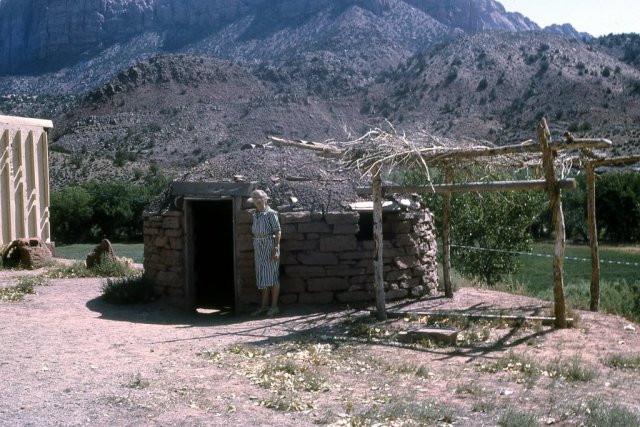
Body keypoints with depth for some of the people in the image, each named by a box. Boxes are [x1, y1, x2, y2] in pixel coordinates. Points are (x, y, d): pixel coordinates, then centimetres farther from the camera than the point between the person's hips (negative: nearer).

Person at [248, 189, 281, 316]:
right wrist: (255, 251, 14)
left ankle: (274, 306, 0)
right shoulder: (256, 215, 14)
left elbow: (278, 232, -11)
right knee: (263, 277, 9)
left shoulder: (271, 213, -8)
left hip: (270, 247, -7)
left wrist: (275, 250, -18)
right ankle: (264, 306, 13)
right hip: (259, 248, 7)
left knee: (272, 276, -4)